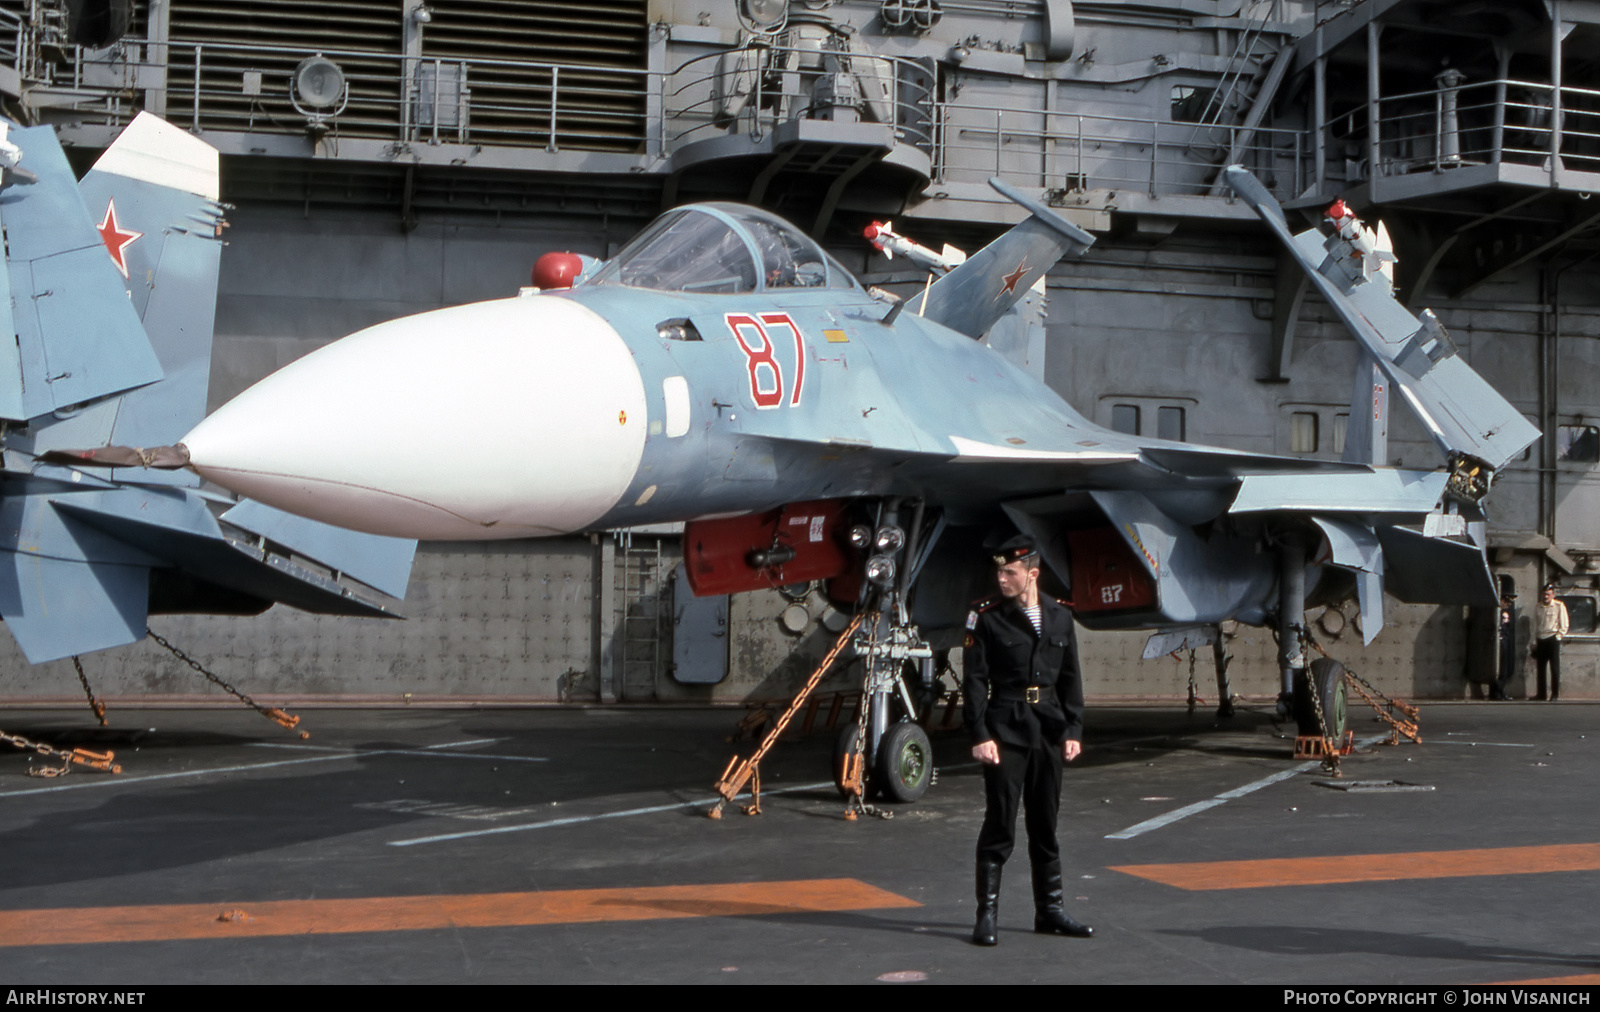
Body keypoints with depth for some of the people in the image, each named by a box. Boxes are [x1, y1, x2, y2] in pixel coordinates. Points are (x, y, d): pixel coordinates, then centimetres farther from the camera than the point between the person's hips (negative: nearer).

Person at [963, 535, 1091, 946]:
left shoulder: (1060, 615, 6)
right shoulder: (985, 616, -5)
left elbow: (1070, 679, 10)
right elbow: (974, 680, -7)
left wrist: (1073, 731, 4)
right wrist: (980, 736, -13)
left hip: (1050, 731, 4)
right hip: (1005, 730, -4)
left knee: (1046, 823, 12)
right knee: (1000, 822, -4)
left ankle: (1049, 910, 21)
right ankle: (987, 913, 3)